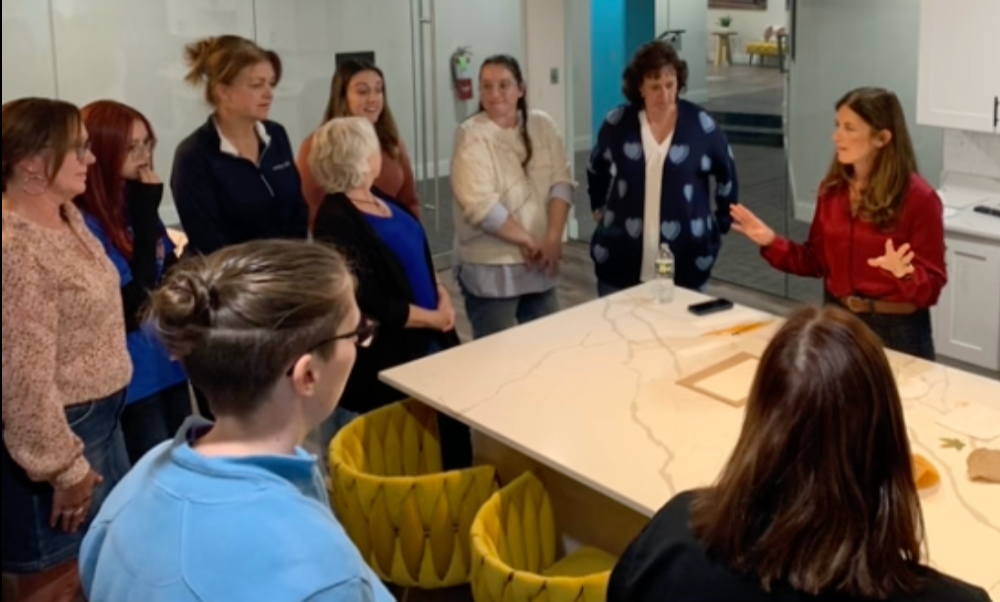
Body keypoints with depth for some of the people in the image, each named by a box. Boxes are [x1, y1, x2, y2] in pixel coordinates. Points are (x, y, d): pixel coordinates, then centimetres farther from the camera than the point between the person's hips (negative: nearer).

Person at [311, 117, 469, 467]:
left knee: (440, 434, 19)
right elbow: (370, 305, -25)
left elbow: (420, 255, 19)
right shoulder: (336, 222, -22)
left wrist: (442, 295, 0)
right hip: (383, 361, -9)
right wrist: (432, 318, -15)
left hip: (424, 342, 9)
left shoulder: (382, 200, 6)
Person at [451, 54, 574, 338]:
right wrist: (527, 240, -13)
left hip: (539, 263, 5)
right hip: (491, 269, -5)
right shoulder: (471, 136, -12)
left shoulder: (542, 126, 5)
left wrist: (552, 238, -13)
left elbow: (561, 182, -1)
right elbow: (481, 205, -19)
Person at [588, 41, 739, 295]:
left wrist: (721, 225, 10)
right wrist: (600, 208, 16)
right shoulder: (617, 123, -1)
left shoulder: (701, 125, -4)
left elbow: (727, 176, 10)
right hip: (621, 262, 1)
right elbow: (596, 170, 19)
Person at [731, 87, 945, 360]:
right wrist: (772, 242, -5)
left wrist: (904, 275, -33)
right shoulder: (832, 188, 1)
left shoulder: (918, 198, -14)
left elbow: (931, 287, -13)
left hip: (896, 330, -5)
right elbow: (818, 261, 8)